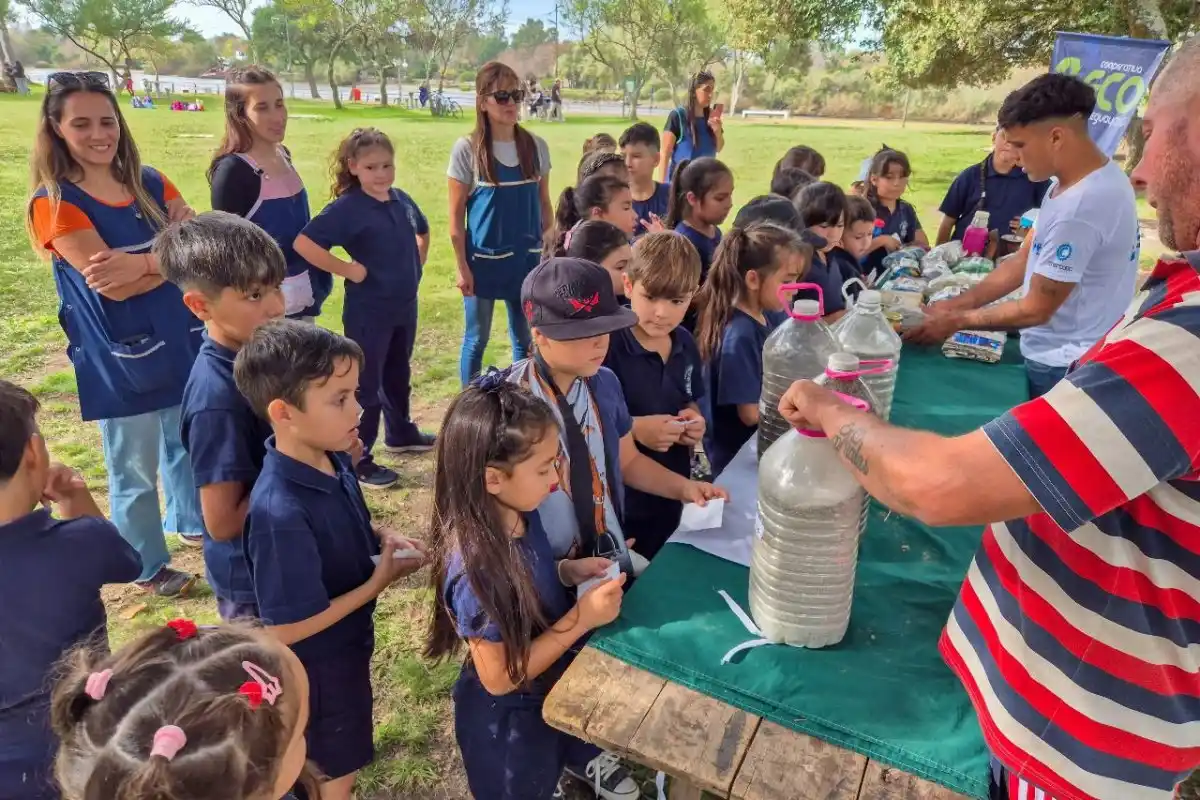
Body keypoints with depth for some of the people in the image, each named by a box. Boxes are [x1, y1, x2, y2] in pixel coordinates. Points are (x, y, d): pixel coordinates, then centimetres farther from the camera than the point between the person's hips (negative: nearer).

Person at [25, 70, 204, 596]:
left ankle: (193, 524, 46)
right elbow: (113, 286, -21)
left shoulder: (150, 183, 3)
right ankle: (148, 567, 29)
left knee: (187, 444, 22)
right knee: (134, 469, 10)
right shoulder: (54, 203, -12)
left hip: (181, 340, 5)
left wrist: (140, 262, -23)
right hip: (119, 357, -5)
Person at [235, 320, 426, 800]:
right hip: (316, 668, -7)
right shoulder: (281, 513, -36)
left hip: (346, 647, 7)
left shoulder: (334, 459, -12)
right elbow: (285, 630, -28)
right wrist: (379, 581, -22)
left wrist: (380, 537, -11)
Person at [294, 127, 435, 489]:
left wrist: (416, 266, 12)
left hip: (405, 307, 7)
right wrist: (347, 270, -21)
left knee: (398, 374, 22)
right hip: (368, 312, -7)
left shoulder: (402, 200, 3)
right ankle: (357, 459, 13)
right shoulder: (347, 208, -17)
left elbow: (422, 232, 24)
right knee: (366, 384, 2)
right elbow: (304, 243, -25)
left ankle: (400, 433, 42)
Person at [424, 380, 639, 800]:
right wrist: (582, 618, -30)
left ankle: (577, 757, 62)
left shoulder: (522, 512, -15)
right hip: (509, 718, -6)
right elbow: (499, 678, -28)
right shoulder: (475, 570, -38)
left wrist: (569, 571, -13)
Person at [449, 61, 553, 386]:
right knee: (477, 338, 9)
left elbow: (544, 205, 9)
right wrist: (462, 267, -8)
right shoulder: (466, 149, -8)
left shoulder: (536, 146, 2)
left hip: (527, 257, 3)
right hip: (484, 259, -3)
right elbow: (456, 216, -6)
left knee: (527, 337, 13)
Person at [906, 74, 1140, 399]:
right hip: (1056, 355, 9)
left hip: (1063, 367, -9)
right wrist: (957, 304, 2)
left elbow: (1036, 309, -21)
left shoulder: (1080, 207, -28)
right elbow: (1023, 261, 7)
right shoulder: (1077, 180, 3)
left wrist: (956, 321, -10)